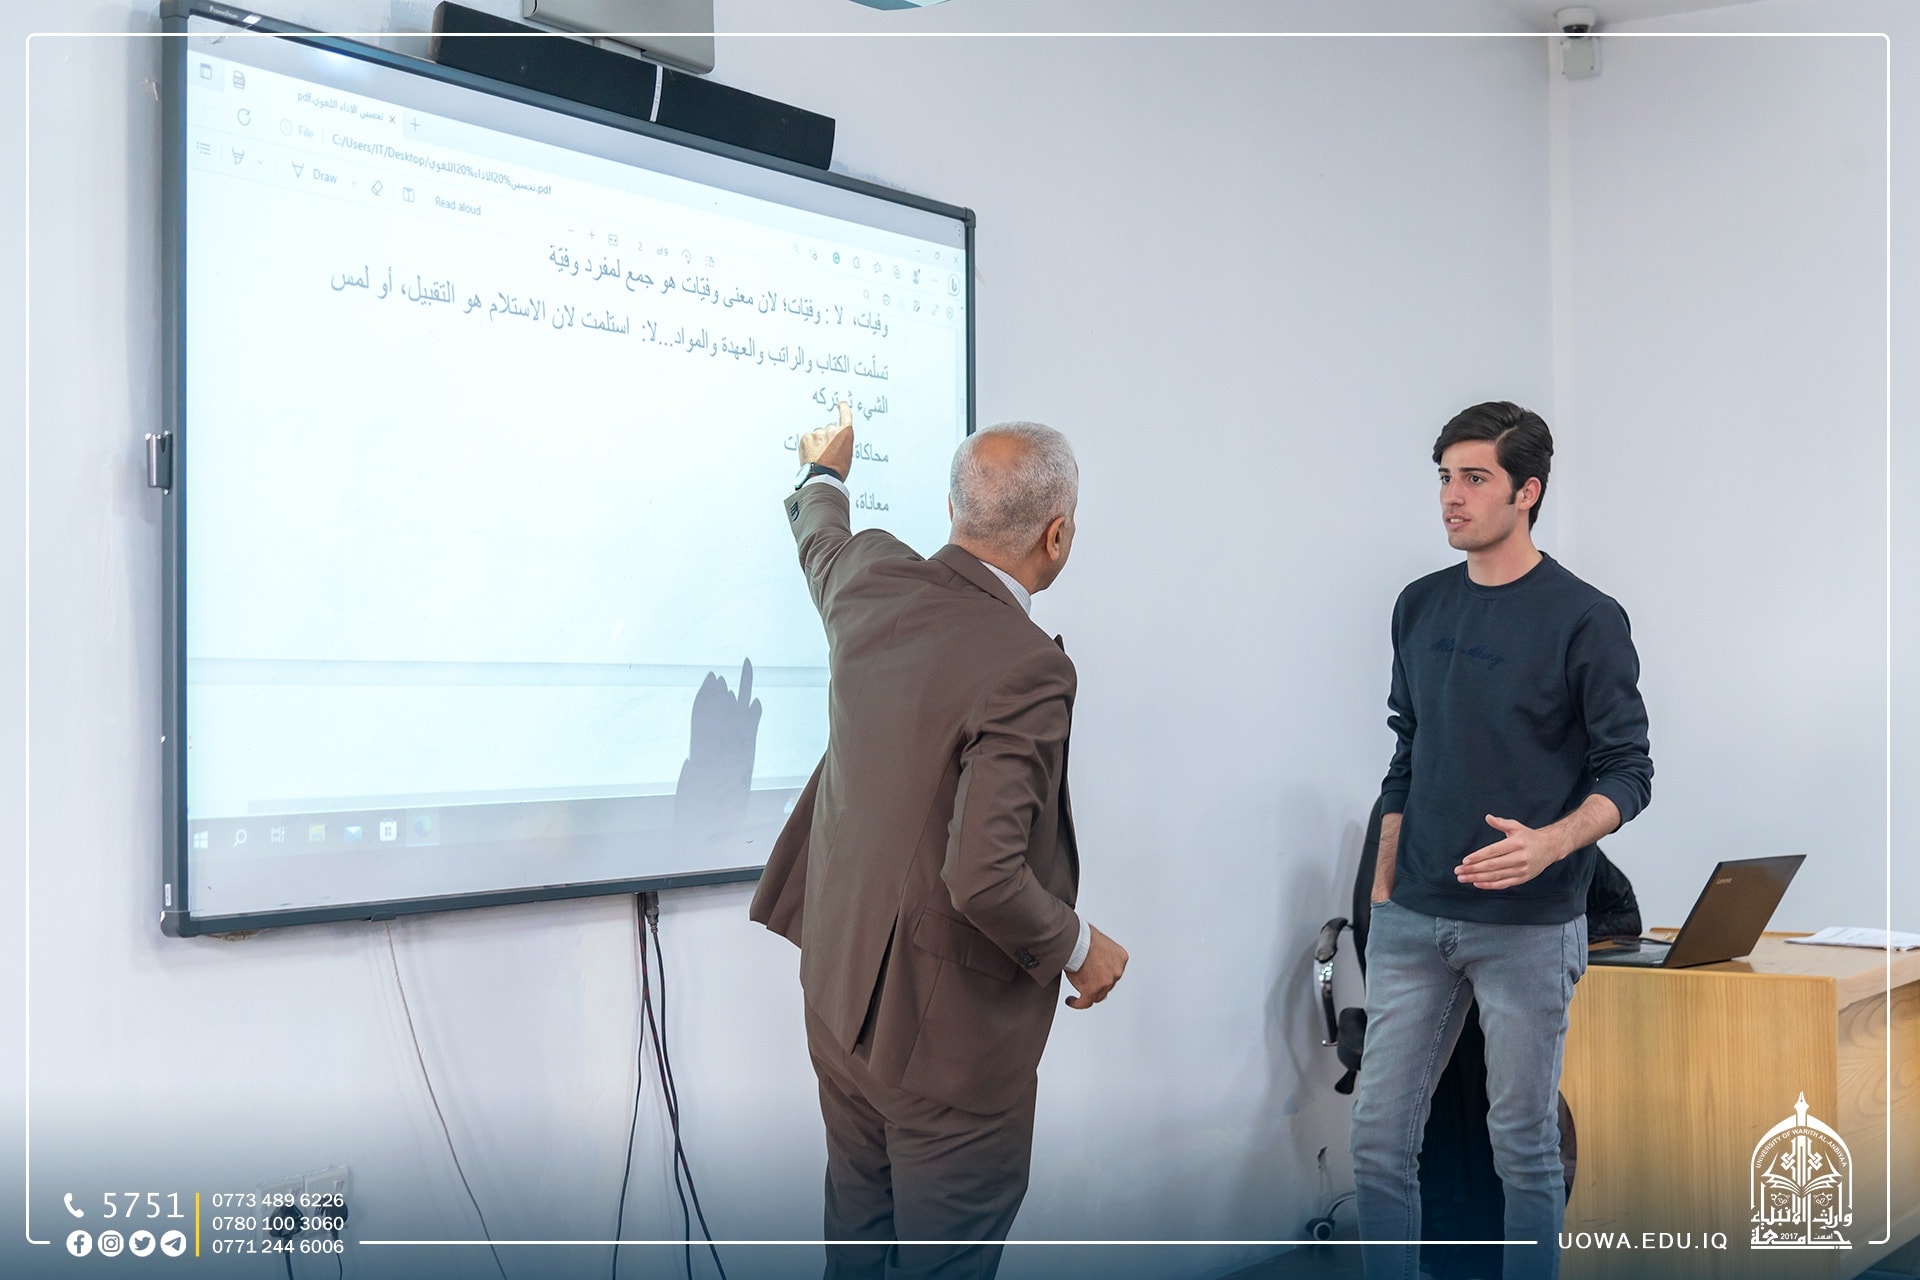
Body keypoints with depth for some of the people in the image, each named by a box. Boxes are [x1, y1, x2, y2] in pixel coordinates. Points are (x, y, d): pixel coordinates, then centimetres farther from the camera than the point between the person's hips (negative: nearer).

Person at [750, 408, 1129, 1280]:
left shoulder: (872, 583, -4)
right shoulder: (1026, 670, -26)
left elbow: (821, 540, 22)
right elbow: (984, 877, -31)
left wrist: (825, 475, 44)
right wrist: (1080, 948, -12)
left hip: (841, 1003, 7)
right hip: (951, 1042, -7)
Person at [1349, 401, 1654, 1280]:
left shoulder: (1585, 620, -8)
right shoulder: (1421, 607, 8)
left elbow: (1626, 775, -7)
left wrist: (1551, 843, -25)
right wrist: (1382, 885, 13)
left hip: (1529, 927, -5)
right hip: (1412, 920, 5)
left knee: (1523, 1143, 7)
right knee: (1379, 1135, 5)